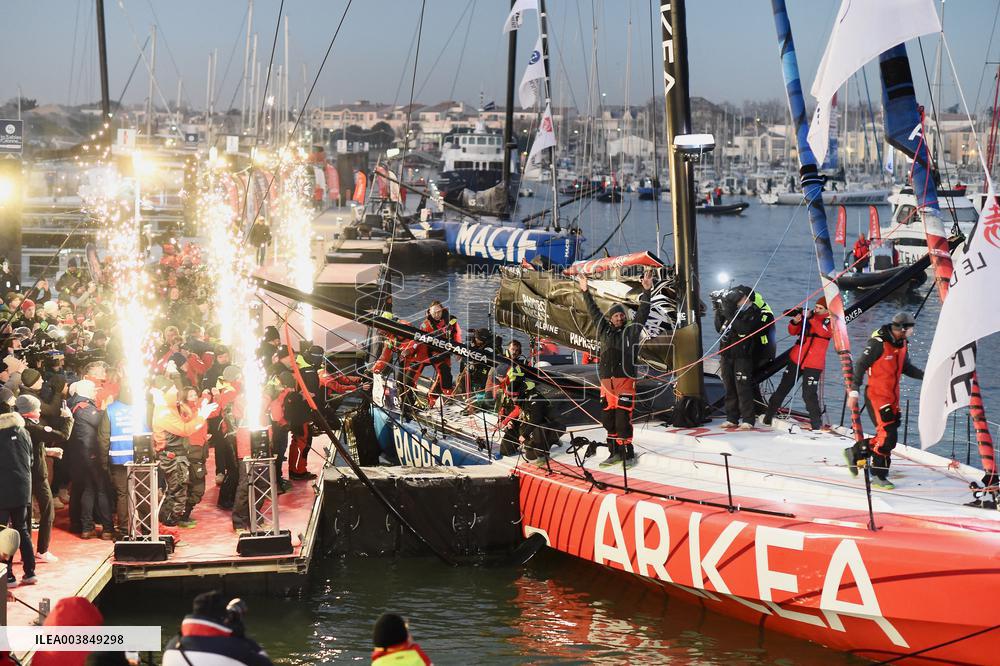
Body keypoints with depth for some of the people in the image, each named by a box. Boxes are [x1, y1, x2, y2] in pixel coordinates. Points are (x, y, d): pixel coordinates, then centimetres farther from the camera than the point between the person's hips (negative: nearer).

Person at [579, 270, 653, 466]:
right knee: (608, 419, 7)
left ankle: (627, 454, -2)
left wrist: (646, 291, -9)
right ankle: (615, 453, 17)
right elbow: (594, 311, 22)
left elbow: (642, 313, -1)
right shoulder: (605, 330, 15)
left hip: (625, 380, -5)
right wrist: (586, 292, 24)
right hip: (606, 382, 5)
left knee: (623, 420, -8)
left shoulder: (632, 331, 5)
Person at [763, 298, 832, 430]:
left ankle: (816, 423, -1)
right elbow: (793, 331, 9)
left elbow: (824, 331, -23)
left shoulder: (830, 321, -2)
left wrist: (811, 318, -30)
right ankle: (769, 416, 23)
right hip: (796, 359, 4)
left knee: (809, 394, -12)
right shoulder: (808, 316, 8)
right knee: (783, 388, 11)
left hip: (813, 364, -4)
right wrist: (795, 322, -12)